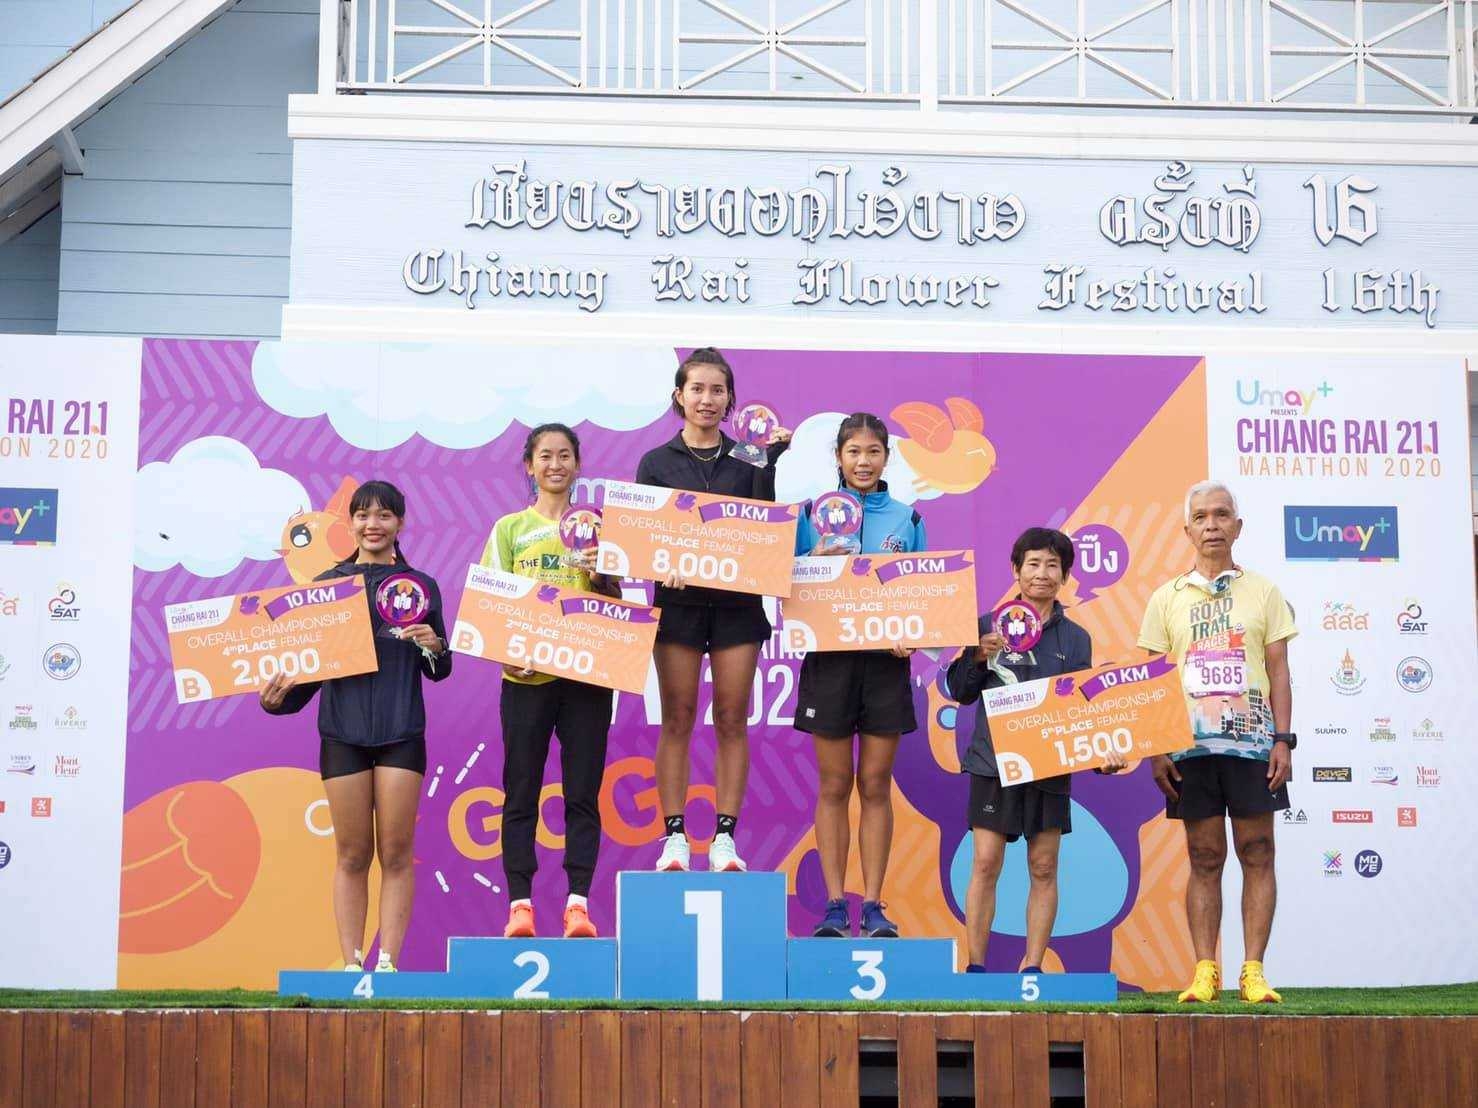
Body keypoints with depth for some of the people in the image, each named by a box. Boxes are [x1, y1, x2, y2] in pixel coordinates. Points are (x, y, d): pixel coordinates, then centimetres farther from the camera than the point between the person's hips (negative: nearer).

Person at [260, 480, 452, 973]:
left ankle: (388, 963, 2)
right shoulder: (327, 584, 8)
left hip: (401, 732, 0)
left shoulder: (420, 587, 9)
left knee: (396, 853, -1)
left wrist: (433, 646, -10)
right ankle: (351, 964, 7)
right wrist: (279, 695, -9)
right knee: (352, 854, 3)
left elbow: (440, 672, 11)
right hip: (343, 730, 0)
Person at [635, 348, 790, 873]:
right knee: (677, 720, 0)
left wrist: (772, 462, -9)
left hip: (737, 602, 1)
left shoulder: (746, 460, 8)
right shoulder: (656, 462, 7)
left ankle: (725, 838, 6)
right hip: (678, 602, -1)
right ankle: (674, 836, 5)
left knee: (732, 720, 1)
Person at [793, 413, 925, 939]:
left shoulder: (907, 519, 7)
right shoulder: (813, 514, 3)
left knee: (876, 785, 4)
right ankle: (834, 905, 9)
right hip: (829, 657, -1)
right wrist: (816, 563, -15)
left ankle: (873, 905, 10)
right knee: (834, 786, 4)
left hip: (885, 659, 1)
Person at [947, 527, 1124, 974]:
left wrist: (1102, 753, -8)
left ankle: (1032, 967, 12)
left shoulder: (1075, 638, 7)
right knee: (986, 863, -4)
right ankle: (975, 966, 4)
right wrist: (978, 657, -12)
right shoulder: (989, 626, 3)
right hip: (994, 761, -2)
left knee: (1043, 868, 4)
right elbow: (960, 692, 6)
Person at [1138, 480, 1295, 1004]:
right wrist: (1156, 750, 1)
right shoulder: (1168, 598, 9)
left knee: (1257, 854, -2)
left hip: (1252, 742, 0)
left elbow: (1278, 671, 6)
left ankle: (1253, 971, 2)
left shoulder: (1262, 592, 8)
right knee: (1205, 858, 3)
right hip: (1191, 745, 0)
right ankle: (1205, 971, 5)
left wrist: (1283, 740, -3)